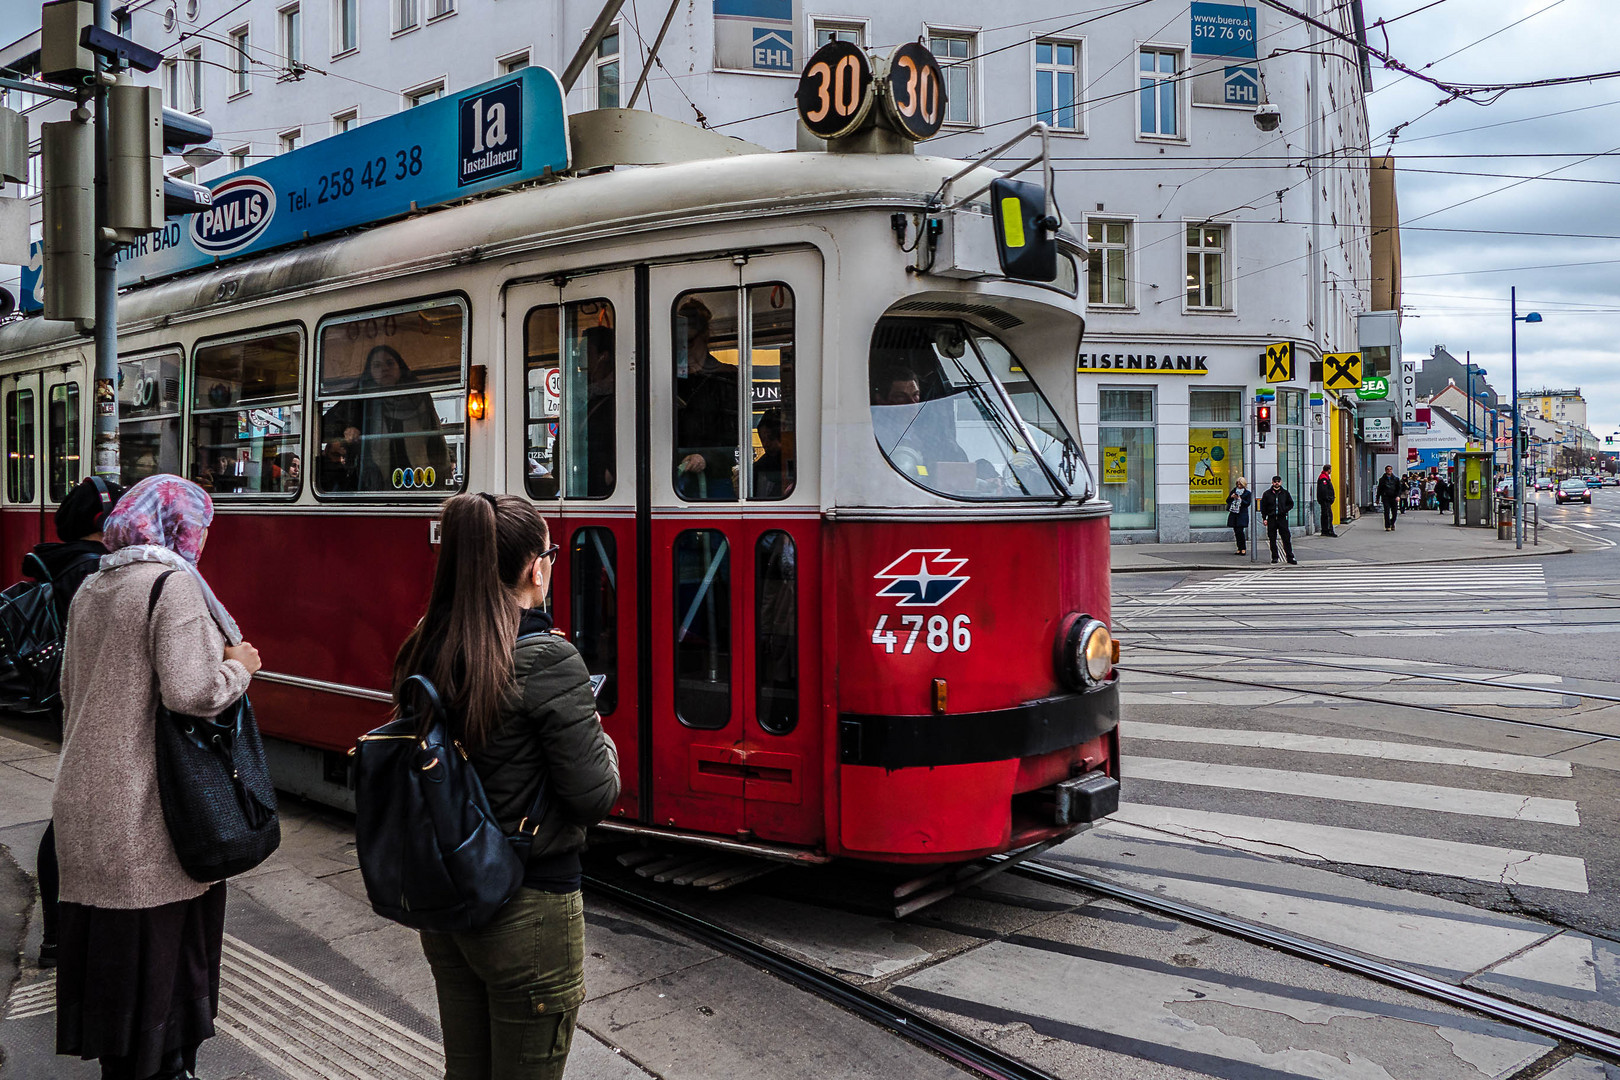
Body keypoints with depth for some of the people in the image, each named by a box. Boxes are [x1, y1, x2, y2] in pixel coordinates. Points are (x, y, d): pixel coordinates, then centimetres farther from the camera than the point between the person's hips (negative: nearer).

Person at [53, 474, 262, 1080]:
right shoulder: (174, 583, -15)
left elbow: (71, 689, 21)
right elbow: (190, 692, -24)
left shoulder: (90, 589, 12)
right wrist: (239, 666, -9)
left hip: (85, 798, 8)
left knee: (104, 935, 17)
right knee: (164, 944, 3)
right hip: (150, 812, -8)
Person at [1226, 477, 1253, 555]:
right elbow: (1227, 501, 14)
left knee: (1240, 531, -13)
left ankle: (1243, 549, -4)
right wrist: (1231, 497, -6)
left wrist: (1240, 499, -14)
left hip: (1242, 514, -5)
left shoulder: (1247, 493, 2)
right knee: (1236, 532, 5)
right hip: (1233, 514, 5)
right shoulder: (1234, 490, 14)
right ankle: (1239, 548, 11)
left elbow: (1248, 503, -4)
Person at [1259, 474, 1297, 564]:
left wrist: (1285, 509, -5)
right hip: (1271, 519, 1)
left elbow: (1291, 504, 15)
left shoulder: (1285, 493, 8)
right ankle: (1274, 557, 12)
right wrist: (1264, 518, 1)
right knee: (1272, 539, 4)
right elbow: (1263, 506, 8)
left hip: (1282, 518, -1)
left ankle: (1290, 558, -3)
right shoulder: (1267, 494, 6)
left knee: (1286, 538, -5)